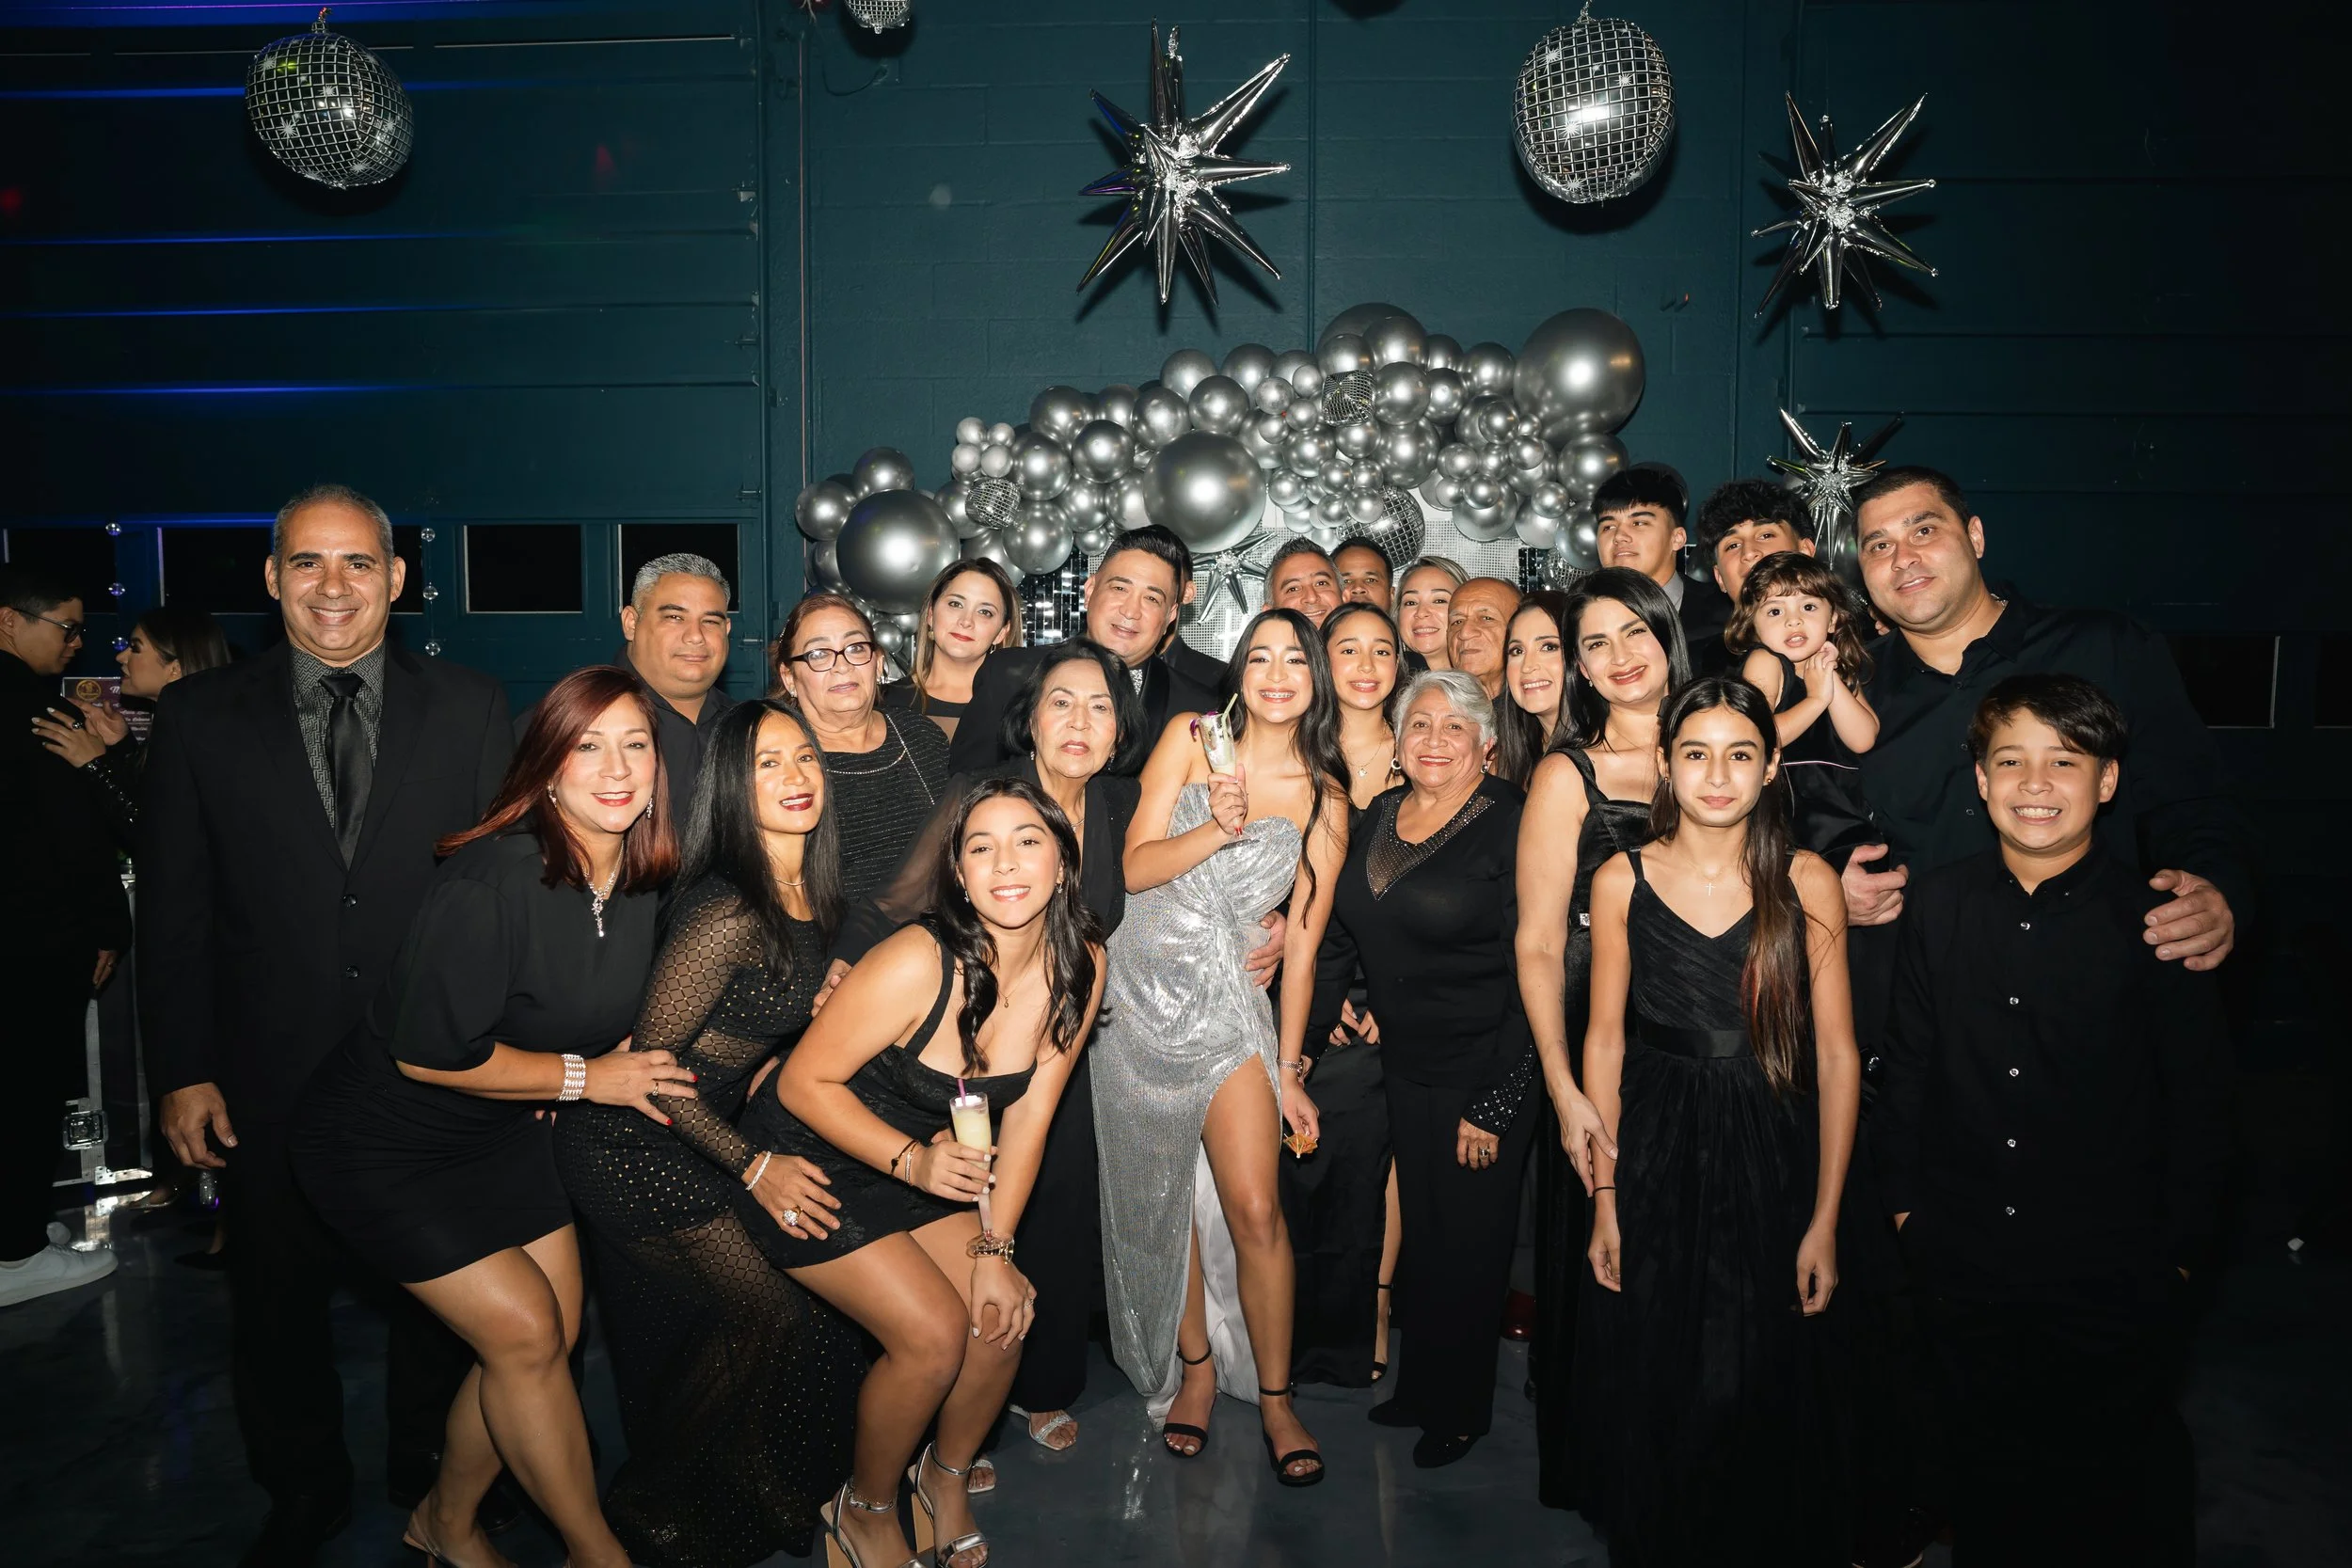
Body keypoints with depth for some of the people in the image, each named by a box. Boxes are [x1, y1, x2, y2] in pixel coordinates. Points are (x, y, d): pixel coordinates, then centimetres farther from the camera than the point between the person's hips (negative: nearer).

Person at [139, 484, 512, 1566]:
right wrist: (182, 1072, -3)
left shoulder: (471, 709, -2)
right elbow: (173, 910, 0)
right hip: (272, 1081, 1)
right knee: (278, 1297, 17)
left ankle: (432, 1473, 39)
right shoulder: (199, 717, -1)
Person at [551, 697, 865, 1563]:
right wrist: (753, 1166, -17)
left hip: (701, 1132, 8)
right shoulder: (727, 915, -26)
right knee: (779, 1317, -1)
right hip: (635, 1146, -8)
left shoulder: (807, 894, 0)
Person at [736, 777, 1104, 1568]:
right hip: (811, 1164, -5)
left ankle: (947, 1475, 26)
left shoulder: (1079, 968, -13)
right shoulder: (918, 963, -31)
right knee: (934, 1336, -14)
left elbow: (1028, 1116, -5)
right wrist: (914, 1160, -28)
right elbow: (804, 1082, -20)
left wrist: (994, 1249, -8)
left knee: (1002, 1321, -6)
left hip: (932, 1166, 5)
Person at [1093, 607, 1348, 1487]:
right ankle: (1195, 1367, 30)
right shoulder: (1189, 738, -1)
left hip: (1229, 1004, 0)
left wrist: (1289, 1069, 4)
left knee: (1255, 1209, -7)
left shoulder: (1325, 800, 1)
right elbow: (1137, 867, -6)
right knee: (1159, 1199, 10)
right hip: (1144, 993, 1)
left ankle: (1274, 1397, 13)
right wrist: (1217, 829, -23)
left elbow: (1304, 942, 4)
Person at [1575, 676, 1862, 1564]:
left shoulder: (1807, 883, -5)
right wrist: (1605, 1199, -1)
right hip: (1654, 1165, 1)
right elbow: (1604, 1041, 1)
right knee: (1655, 1400, 11)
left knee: (1767, 1400, 9)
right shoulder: (1622, 881, -3)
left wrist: (1825, 1220, -6)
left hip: (1773, 1166, 0)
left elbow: (1837, 1056, -4)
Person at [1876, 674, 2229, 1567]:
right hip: (1965, 1259, 2)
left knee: (2124, 1475, 14)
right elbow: (1908, 1062, 4)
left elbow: (2198, 1093, -4)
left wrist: (2183, 1242, -3)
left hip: (2111, 1269, -2)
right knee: (1988, 1461, 19)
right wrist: (1902, 1197, 5)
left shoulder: (2154, 918, -10)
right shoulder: (1939, 905, -2)